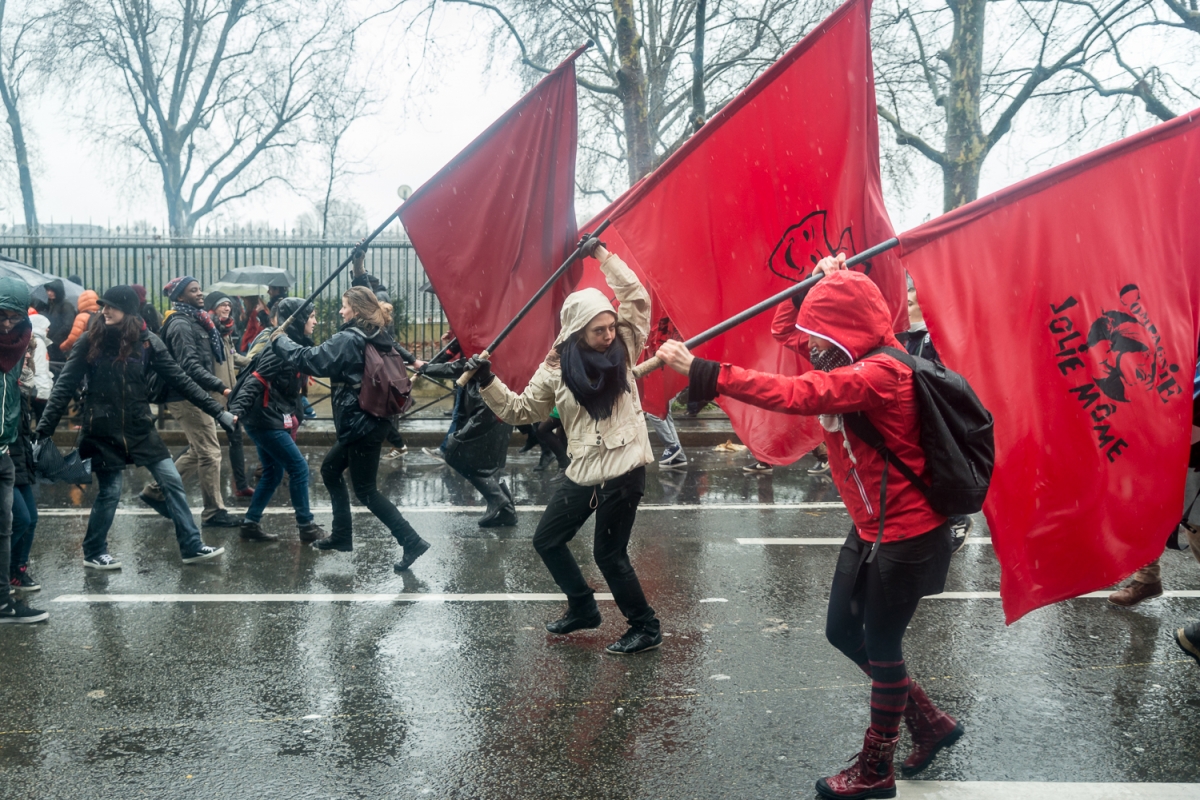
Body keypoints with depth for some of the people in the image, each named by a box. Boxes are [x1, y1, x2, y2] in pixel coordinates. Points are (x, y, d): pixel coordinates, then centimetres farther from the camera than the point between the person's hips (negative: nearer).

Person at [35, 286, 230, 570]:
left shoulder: (147, 342, -3)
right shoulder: (90, 340, -6)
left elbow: (180, 381, -2)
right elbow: (65, 386, -4)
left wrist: (218, 412, -5)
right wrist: (44, 427, -9)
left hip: (140, 428, 2)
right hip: (103, 430, -2)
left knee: (172, 482, 0)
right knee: (110, 490, 3)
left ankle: (192, 547, 9)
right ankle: (93, 553, 24)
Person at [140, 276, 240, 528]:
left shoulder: (195, 321, 15)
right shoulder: (181, 325, -15)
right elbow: (191, 367, -24)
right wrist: (221, 386, -31)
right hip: (188, 397, -10)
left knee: (198, 451, 17)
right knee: (210, 453, -5)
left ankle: (156, 490, 26)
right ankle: (214, 512, 2)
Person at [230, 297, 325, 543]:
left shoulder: (295, 346, 11)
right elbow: (256, 380, -25)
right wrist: (237, 409, -31)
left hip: (271, 419, 10)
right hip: (266, 419, -10)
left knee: (273, 473, 13)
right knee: (299, 468, -4)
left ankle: (250, 525, 20)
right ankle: (306, 527, 5)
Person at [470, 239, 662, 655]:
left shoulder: (623, 348, -4)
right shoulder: (555, 368, 0)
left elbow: (637, 296, -12)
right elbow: (520, 410, 5)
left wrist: (602, 254, -11)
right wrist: (488, 382, -6)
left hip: (624, 470, -5)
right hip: (582, 471, 5)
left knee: (608, 552, -1)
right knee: (546, 540, 15)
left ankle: (645, 628, 19)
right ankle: (583, 608, 35)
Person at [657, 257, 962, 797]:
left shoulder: (880, 373, -25)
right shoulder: (856, 364, 3)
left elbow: (795, 394, -39)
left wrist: (701, 371, -41)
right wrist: (828, 285, -1)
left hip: (907, 534, -9)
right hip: (871, 529, 10)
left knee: (880, 647, 6)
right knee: (843, 632, 16)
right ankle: (931, 724, 35)